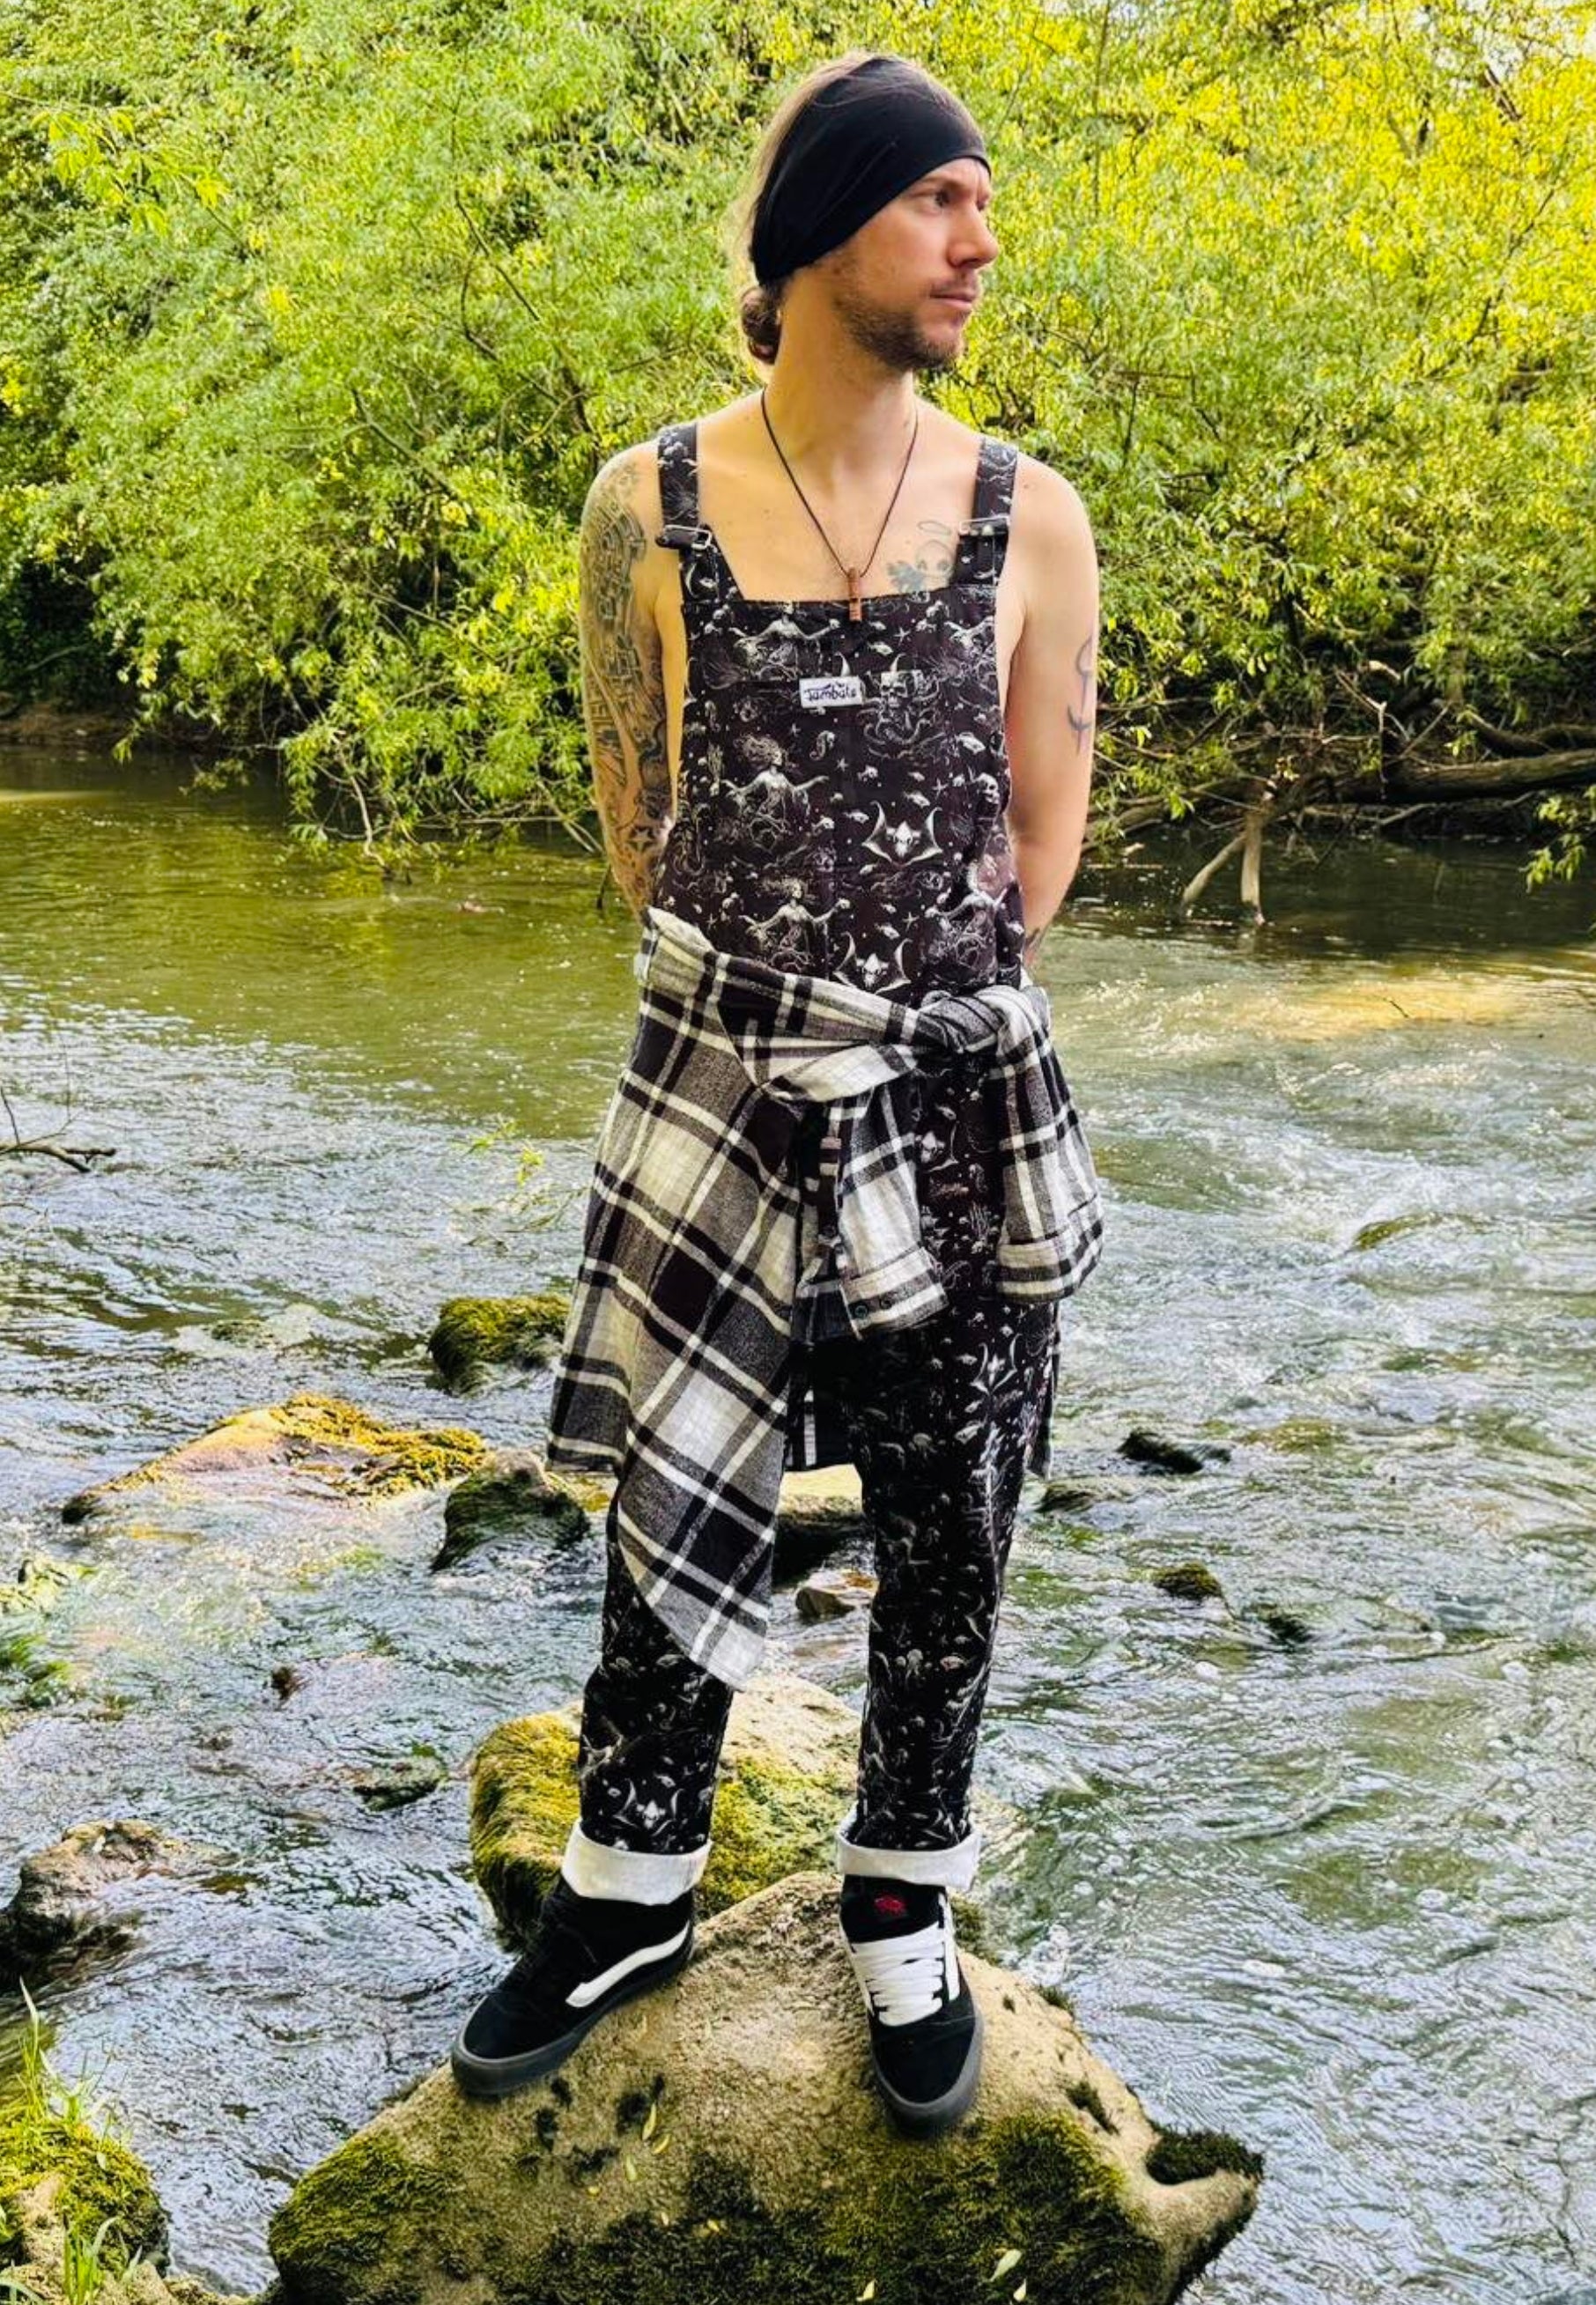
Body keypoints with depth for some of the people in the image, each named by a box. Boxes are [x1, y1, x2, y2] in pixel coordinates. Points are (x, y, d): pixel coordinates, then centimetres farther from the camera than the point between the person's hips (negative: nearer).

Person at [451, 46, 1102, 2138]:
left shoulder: (1028, 517, -2)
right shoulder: (649, 510, -4)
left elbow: (1047, 822, 6)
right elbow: (640, 816, 6)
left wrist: (937, 1012, 7)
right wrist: (777, 1013, 10)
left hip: (964, 1114, 1)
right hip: (724, 1102, 0)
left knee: (945, 1553, 11)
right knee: (671, 1531, 10)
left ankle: (903, 1918, 32)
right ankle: (629, 1904, 32)